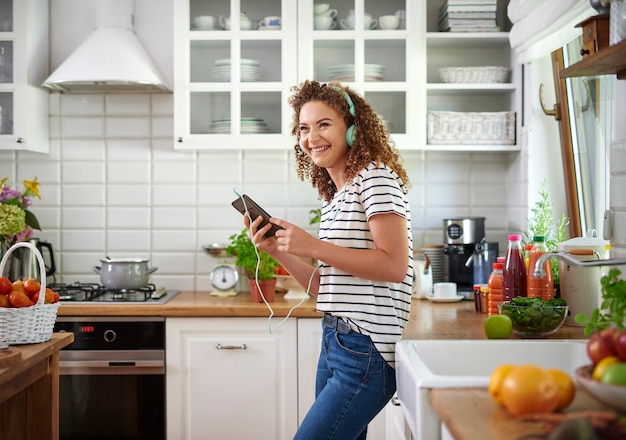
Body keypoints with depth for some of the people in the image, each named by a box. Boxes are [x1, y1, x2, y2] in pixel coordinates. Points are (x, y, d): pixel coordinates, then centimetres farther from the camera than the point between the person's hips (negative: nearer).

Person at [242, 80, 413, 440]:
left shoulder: (376, 177, -8)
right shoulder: (335, 197, 17)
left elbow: (395, 266, -19)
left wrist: (313, 246, -17)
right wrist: (279, 251, 5)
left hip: (366, 352, -8)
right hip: (335, 342, 8)